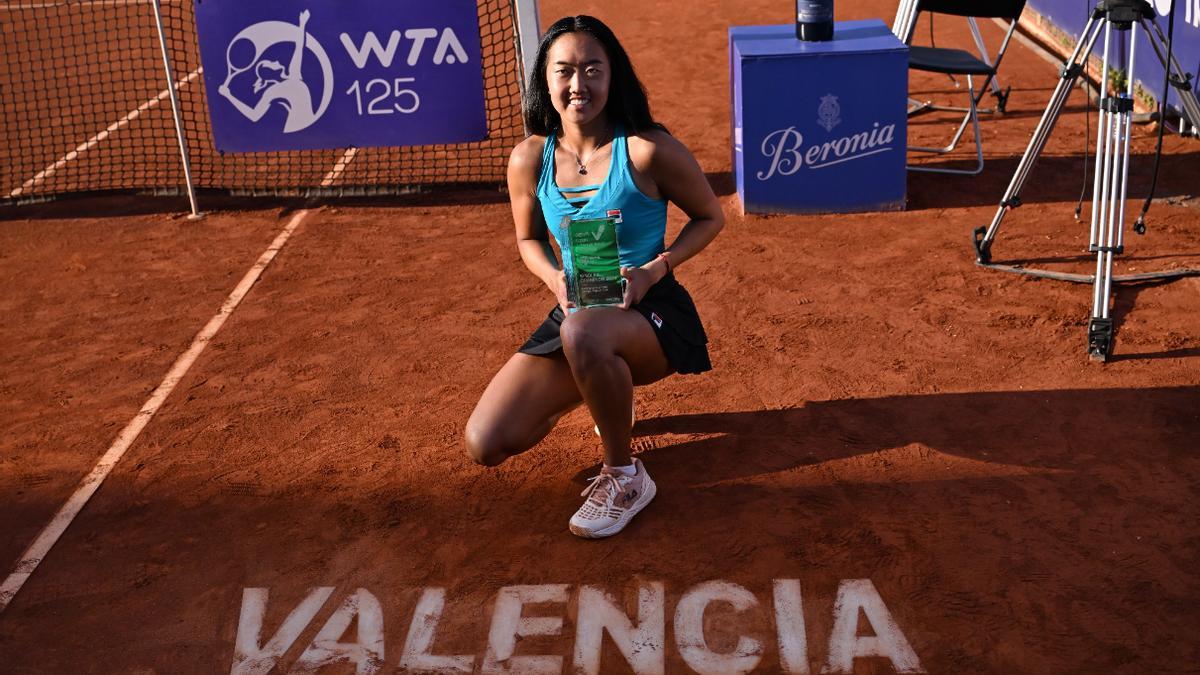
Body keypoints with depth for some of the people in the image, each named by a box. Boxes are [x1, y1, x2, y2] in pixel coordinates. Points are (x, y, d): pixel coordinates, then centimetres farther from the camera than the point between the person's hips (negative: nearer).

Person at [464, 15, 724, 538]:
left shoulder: (646, 150, -14)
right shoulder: (529, 159, -2)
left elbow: (710, 217, 0)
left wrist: (654, 270, -17)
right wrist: (556, 279, -9)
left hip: (653, 313, -5)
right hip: (577, 313, 5)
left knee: (583, 333, -42)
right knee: (485, 445, -9)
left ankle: (625, 478, -15)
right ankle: (600, 391, 22)